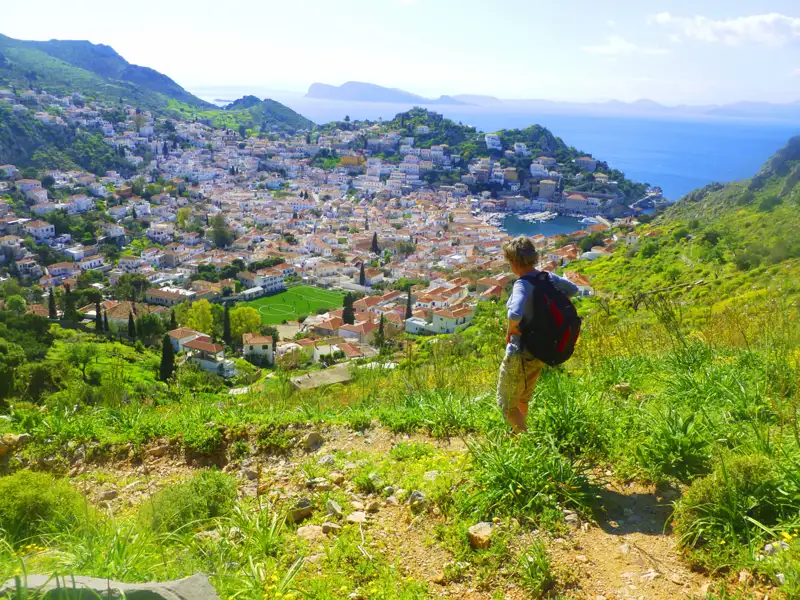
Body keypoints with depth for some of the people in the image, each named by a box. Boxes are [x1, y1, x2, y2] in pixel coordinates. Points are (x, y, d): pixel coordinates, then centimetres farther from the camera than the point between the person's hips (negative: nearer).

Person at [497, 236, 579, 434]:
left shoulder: (523, 284, -26)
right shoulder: (547, 277, -2)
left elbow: (515, 314, -44)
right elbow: (573, 289, 17)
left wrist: (511, 329, -22)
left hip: (520, 353, -8)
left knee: (506, 403, 9)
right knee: (522, 398, 28)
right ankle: (518, 434, 45)